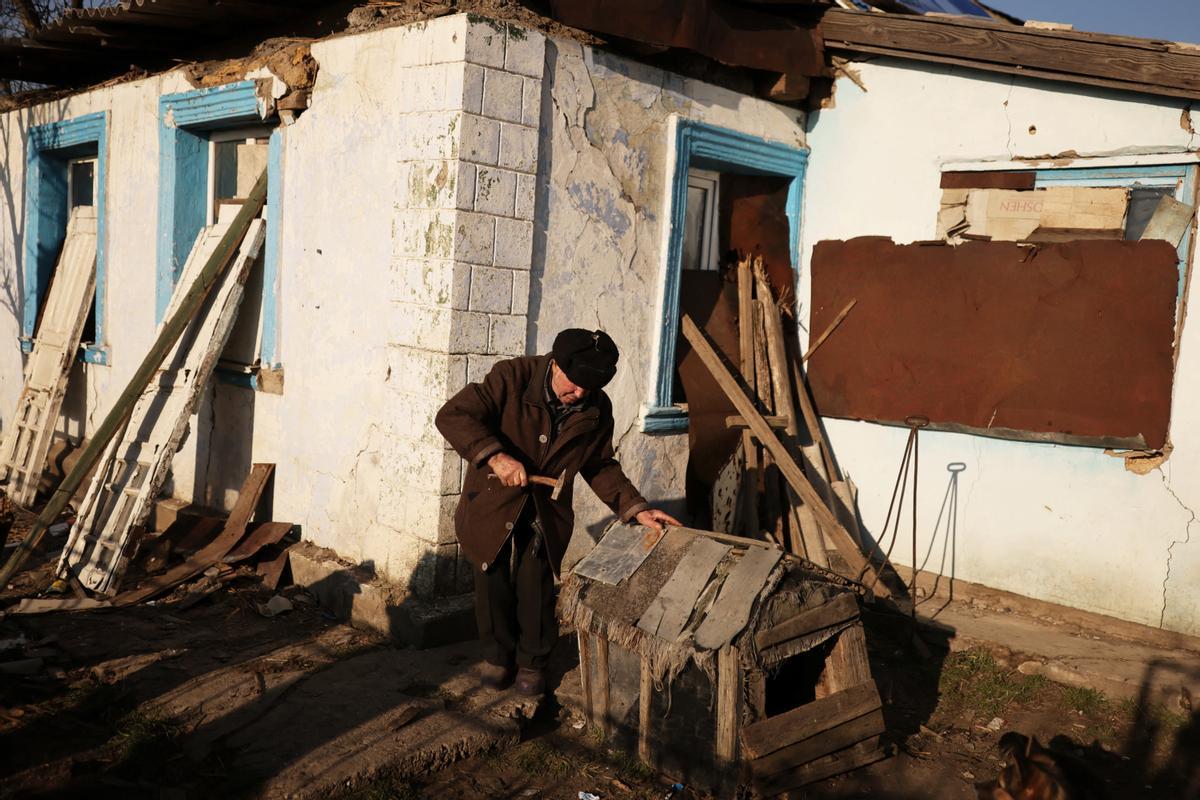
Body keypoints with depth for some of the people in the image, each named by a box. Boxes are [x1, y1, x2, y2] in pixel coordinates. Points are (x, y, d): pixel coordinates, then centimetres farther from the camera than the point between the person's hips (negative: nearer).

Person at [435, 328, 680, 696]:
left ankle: (532, 661, 29)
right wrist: (495, 455, -40)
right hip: (493, 504, -2)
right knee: (493, 584, 9)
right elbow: (452, 415, -27)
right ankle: (498, 655, 33)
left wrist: (636, 508, -7)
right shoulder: (513, 377, -22)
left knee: (537, 590, 4)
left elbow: (600, 466, 4)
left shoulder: (597, 409, -9)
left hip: (546, 514, 2)